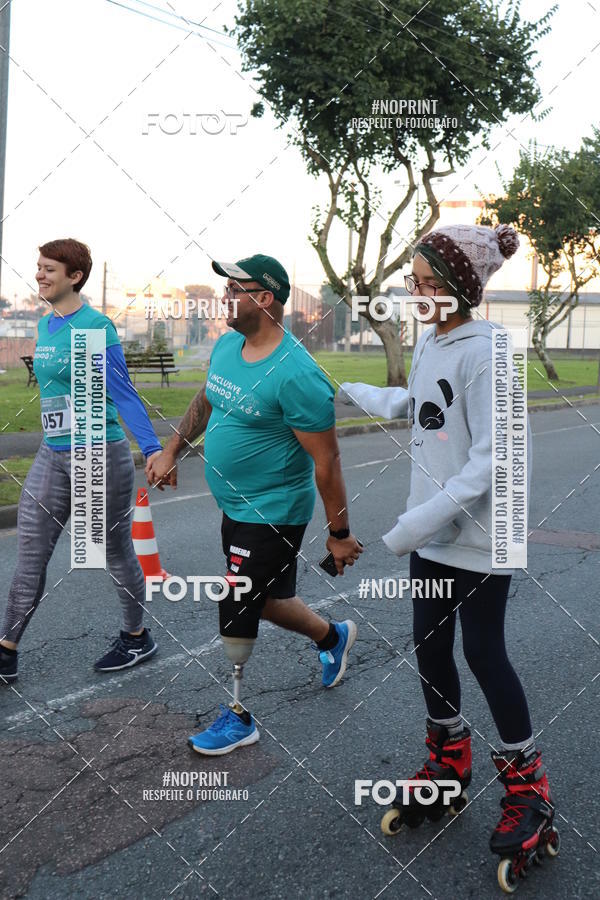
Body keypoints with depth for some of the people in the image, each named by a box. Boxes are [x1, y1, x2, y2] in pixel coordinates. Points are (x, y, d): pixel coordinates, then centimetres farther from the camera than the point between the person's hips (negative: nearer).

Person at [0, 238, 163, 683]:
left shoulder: (96, 327, -14)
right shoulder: (46, 325, 10)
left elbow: (122, 393, -15)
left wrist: (153, 448, -22)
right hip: (52, 456, 7)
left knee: (116, 553, 9)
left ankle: (138, 638, 29)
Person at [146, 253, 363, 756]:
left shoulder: (296, 375, -25)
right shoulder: (227, 346, 1)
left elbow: (327, 460, -21)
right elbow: (205, 402, 21)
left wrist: (339, 534, -16)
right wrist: (172, 452, 18)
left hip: (273, 516, -9)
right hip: (237, 508, 9)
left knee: (236, 612, -2)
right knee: (264, 600, 22)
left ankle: (238, 718, 19)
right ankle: (334, 637, 49)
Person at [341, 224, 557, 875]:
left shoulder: (483, 353, -19)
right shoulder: (427, 342, 5)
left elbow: (491, 457, -23)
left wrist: (424, 519, -27)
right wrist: (347, 389, 29)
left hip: (478, 536, -7)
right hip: (431, 533, 8)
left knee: (483, 652, 2)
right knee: (430, 647, 14)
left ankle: (526, 785, 22)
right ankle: (449, 766, 34)